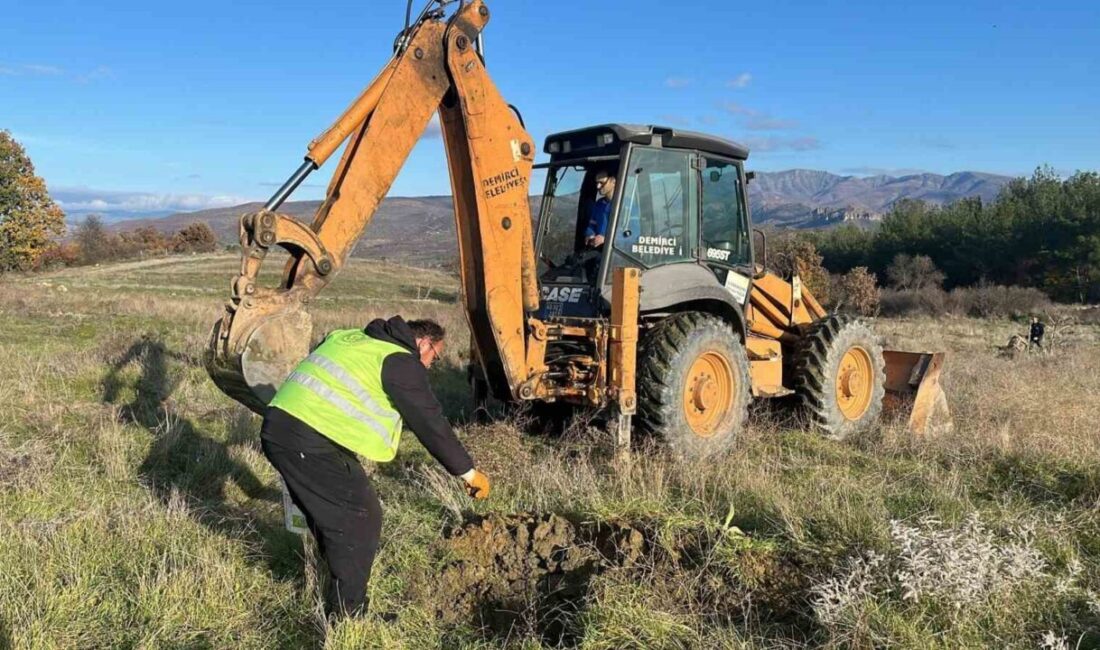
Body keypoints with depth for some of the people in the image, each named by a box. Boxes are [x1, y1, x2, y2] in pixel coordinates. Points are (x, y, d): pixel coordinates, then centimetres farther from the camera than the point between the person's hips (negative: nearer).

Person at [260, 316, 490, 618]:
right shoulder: (400, 361, -4)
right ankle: (346, 615, 12)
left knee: (328, 513, 23)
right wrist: (468, 472, 5)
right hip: (311, 442, -10)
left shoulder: (349, 338, 21)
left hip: (277, 427, 10)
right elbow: (430, 422, -3)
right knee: (360, 519, 2)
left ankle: (339, 598, 39)